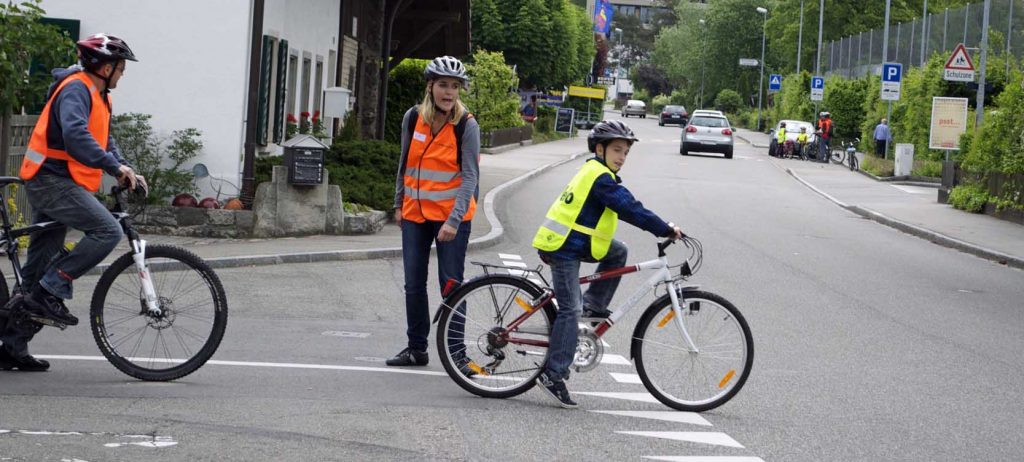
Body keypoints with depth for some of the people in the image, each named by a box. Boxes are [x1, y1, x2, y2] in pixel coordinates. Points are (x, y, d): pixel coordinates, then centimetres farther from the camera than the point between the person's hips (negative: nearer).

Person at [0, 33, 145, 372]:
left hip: (53, 183, 11)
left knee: (40, 265, 11)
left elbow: (103, 140, 23)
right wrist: (116, 167, -33)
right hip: (52, 181, -11)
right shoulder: (76, 89, -14)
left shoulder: (97, 95, 19)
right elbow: (75, 135, -30)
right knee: (108, 231, -22)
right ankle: (50, 292, -17)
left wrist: (125, 171, 5)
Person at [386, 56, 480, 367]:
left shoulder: (467, 125, -11)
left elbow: (470, 176, -16)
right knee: (414, 284, 8)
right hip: (415, 214, 4)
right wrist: (399, 204, 16)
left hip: (452, 216, -4)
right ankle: (416, 348, 20)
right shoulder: (413, 118, 1)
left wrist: (453, 220, -24)